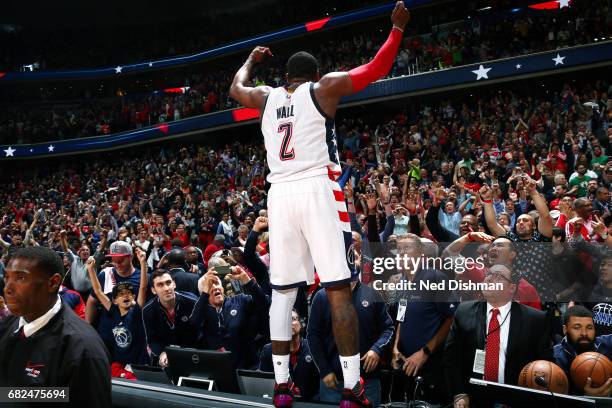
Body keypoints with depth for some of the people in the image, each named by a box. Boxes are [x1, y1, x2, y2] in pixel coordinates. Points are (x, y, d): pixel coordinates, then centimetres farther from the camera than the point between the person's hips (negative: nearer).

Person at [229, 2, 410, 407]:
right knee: (339, 290, -5)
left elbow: (236, 88, 37)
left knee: (282, 292, 9)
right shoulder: (323, 88, 5)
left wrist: (252, 60, 55)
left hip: (279, 195, 4)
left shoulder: (267, 97, 16)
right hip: (318, 191, -4)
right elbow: (377, 69, 5)